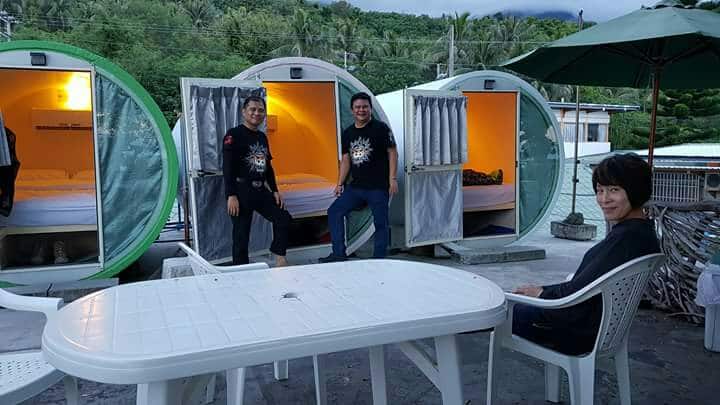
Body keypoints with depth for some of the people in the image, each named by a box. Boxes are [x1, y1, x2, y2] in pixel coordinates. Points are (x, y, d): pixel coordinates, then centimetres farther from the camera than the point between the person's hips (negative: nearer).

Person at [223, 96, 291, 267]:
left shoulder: (262, 137, 16)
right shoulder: (234, 135, -7)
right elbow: (228, 167, -14)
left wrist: (275, 191, 14)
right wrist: (231, 195, -20)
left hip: (261, 190, 8)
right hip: (241, 191, -7)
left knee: (283, 218, 4)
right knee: (241, 234, -3)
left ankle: (280, 259, 15)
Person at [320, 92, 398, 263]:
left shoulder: (381, 128, -4)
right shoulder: (347, 133, 12)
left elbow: (392, 153, -6)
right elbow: (346, 159, 16)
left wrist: (393, 179, -12)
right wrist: (340, 184, 12)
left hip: (378, 187, -6)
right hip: (355, 186, 6)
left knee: (380, 223, 0)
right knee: (334, 212, 2)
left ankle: (378, 260, 12)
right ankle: (339, 254, 8)